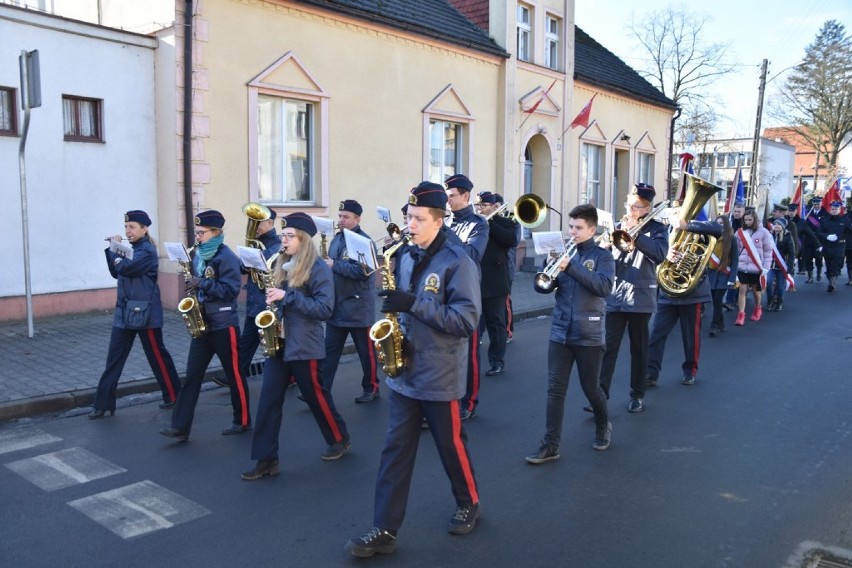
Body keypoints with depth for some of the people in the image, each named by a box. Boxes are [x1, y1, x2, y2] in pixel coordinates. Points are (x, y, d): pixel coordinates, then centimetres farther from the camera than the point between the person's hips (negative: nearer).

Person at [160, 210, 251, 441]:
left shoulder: (226, 257, -12)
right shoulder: (199, 255, 12)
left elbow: (231, 290, -20)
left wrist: (202, 284, -25)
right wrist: (192, 285, 1)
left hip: (224, 325, -7)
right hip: (202, 324, 8)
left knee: (234, 374, 5)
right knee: (192, 375, 3)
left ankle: (243, 421, 19)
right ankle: (180, 427, 4)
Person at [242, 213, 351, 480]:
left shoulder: (318, 268, -12)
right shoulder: (283, 265, 11)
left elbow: (324, 309, -18)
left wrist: (287, 296, -22)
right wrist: (273, 300, -1)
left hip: (304, 346, -7)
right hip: (278, 343, 7)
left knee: (316, 397, 8)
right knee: (268, 401, 2)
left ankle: (340, 439, 31)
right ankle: (266, 459, 8)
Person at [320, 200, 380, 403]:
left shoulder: (364, 241, -13)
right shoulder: (337, 239, 11)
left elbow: (362, 271, -25)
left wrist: (334, 266, -21)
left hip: (359, 307, -7)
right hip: (336, 306, 7)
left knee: (366, 351, 8)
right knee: (329, 351, 6)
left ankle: (371, 388, 23)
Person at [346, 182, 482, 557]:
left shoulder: (457, 262, -14)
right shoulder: (406, 258, 8)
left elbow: (467, 320, -21)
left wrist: (413, 304, -26)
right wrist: (392, 306, -4)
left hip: (440, 378, -6)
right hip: (403, 372, 6)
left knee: (452, 447, 12)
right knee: (395, 451, 7)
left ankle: (469, 504, 37)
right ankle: (384, 530, 14)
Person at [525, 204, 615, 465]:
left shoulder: (602, 256, -3)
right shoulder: (564, 253, 7)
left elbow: (604, 287, -20)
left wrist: (571, 268, -28)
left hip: (589, 334, -3)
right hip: (560, 332, 3)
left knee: (591, 388, 11)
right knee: (555, 390, 1)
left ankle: (603, 426, 39)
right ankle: (550, 445, 7)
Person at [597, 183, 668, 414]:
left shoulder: (656, 228, 3)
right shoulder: (618, 227, 12)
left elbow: (660, 254, -15)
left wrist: (636, 233, -21)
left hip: (640, 297, -2)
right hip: (615, 297, 2)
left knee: (639, 349, 8)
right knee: (608, 346, -5)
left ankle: (637, 395, 21)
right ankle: (600, 394, -6)